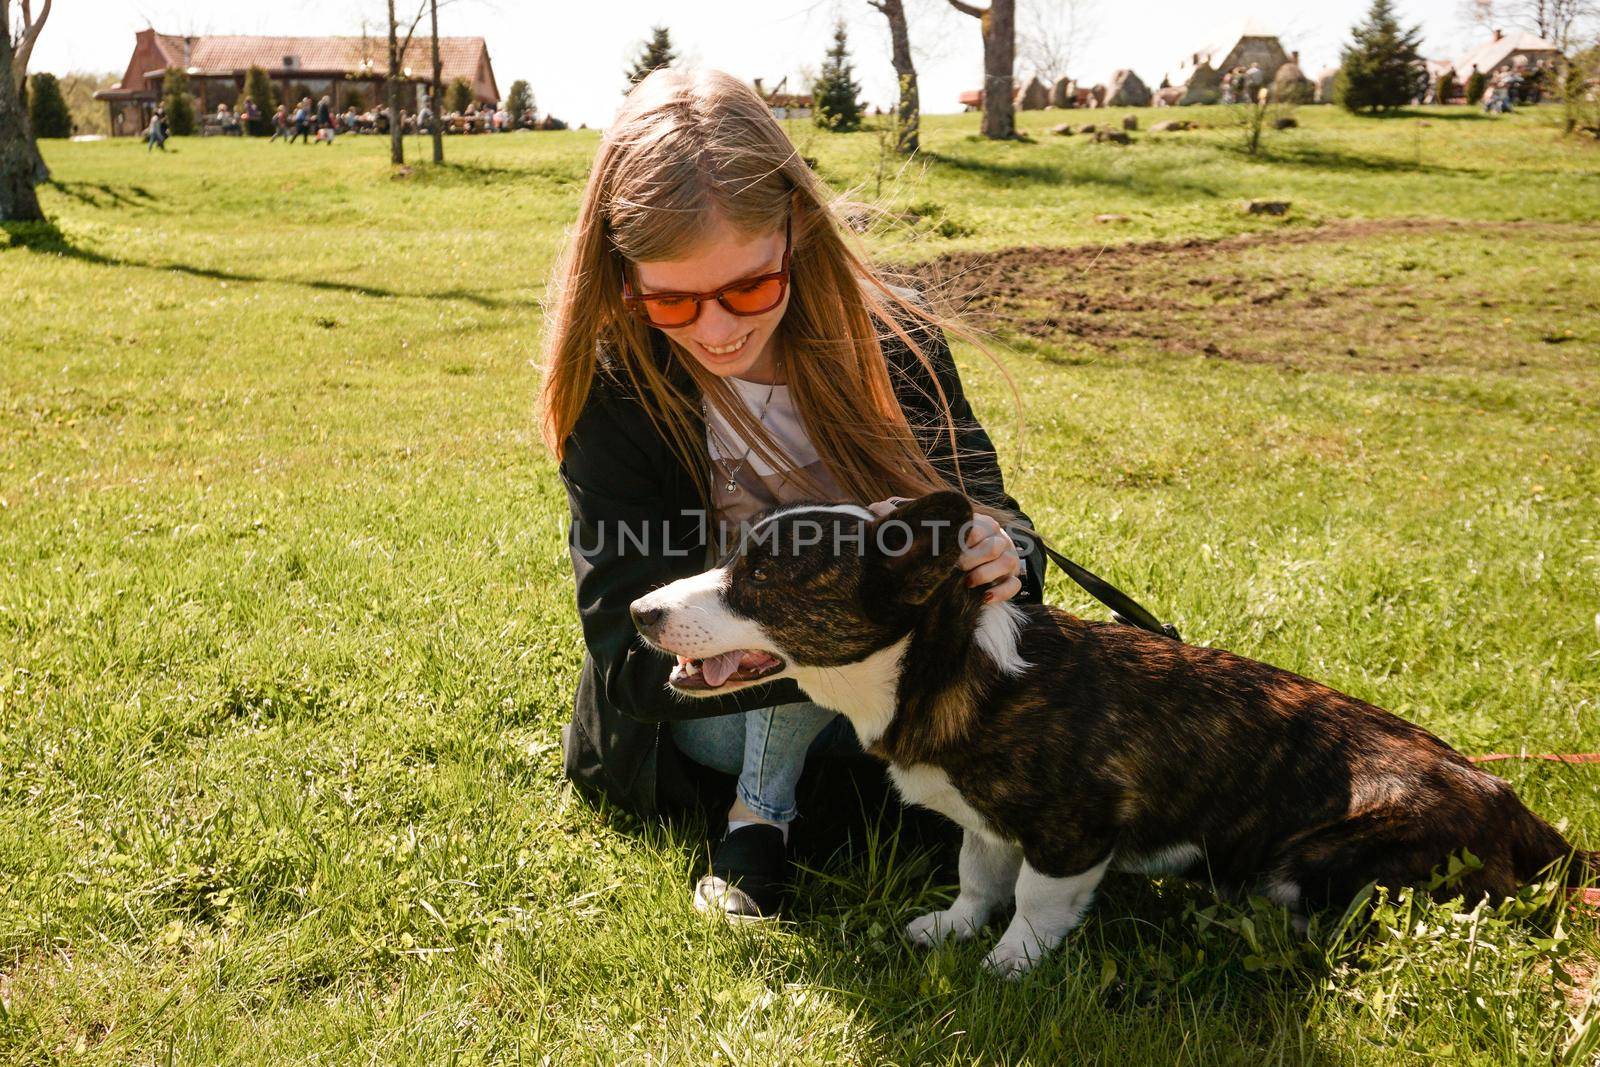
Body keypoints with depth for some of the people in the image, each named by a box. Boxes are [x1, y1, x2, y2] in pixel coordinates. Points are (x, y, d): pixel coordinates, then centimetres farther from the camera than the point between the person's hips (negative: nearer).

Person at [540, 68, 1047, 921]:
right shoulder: (615, 384, -22)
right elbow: (631, 653, -26)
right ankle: (760, 809, -12)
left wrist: (1002, 552, -37)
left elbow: (982, 503, -10)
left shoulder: (889, 341, -15)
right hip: (694, 717, -3)